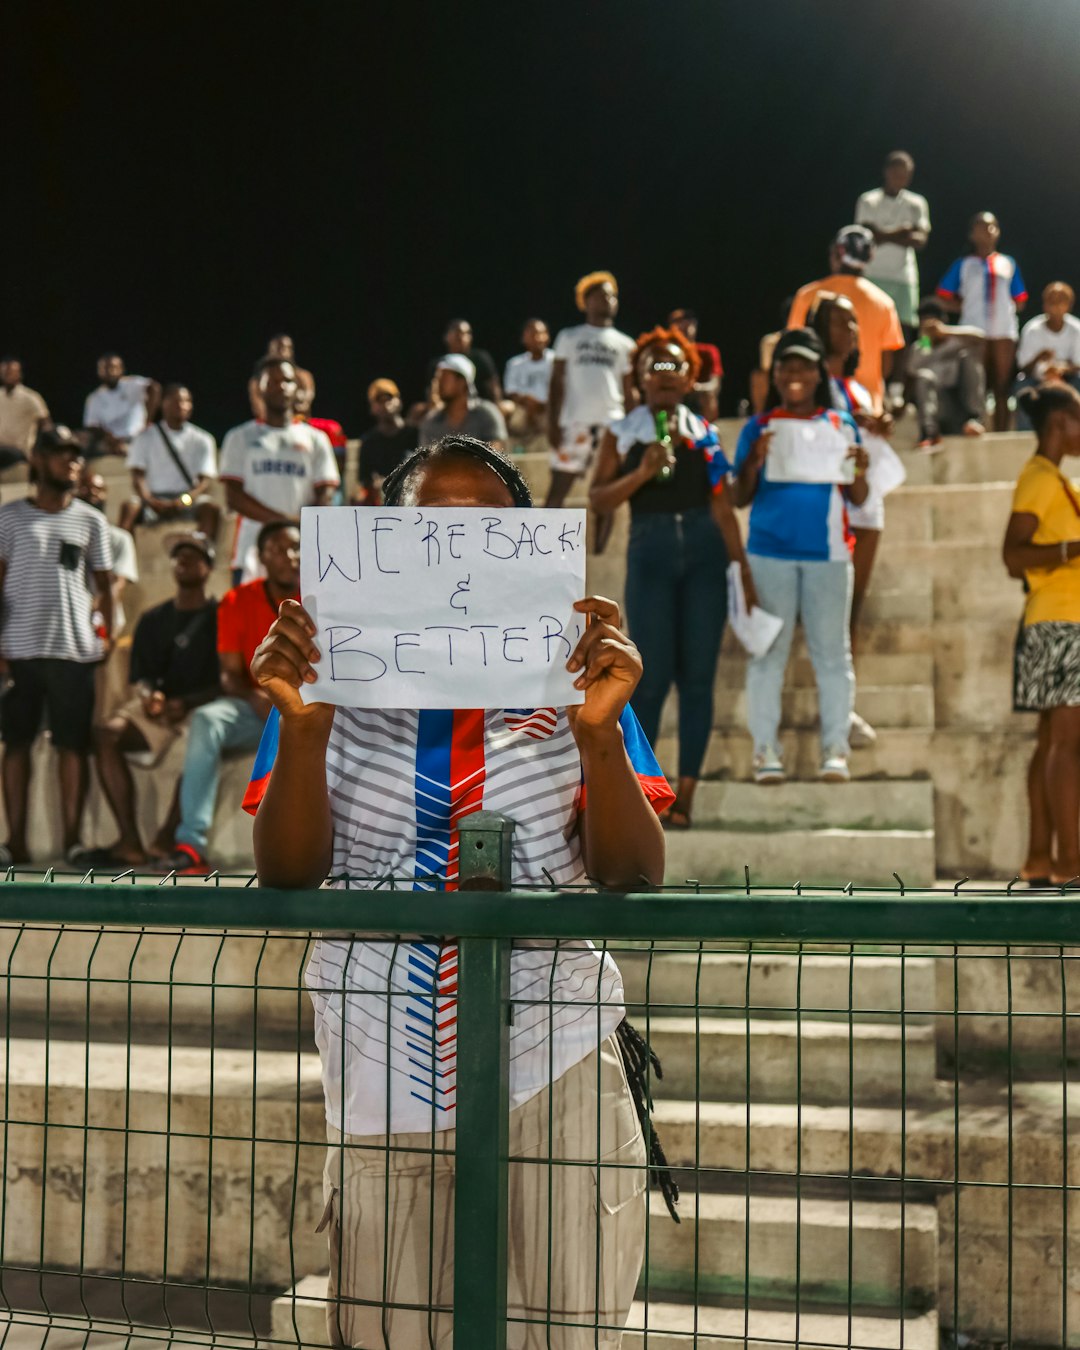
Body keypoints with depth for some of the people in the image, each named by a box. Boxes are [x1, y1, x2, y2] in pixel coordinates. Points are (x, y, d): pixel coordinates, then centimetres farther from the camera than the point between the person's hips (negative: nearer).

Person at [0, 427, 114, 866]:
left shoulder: (91, 520, 10)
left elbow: (103, 583, 12)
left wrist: (107, 634, 0)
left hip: (75, 648, 1)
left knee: (73, 744, 0)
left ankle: (72, 838, 3)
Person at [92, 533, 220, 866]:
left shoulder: (220, 617, 5)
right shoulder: (153, 620, 19)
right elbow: (139, 677, 15)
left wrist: (186, 703, -19)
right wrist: (149, 695, -10)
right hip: (158, 707, 4)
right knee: (106, 733, -25)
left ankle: (166, 839, -36)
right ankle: (129, 842, -31)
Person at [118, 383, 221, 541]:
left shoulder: (202, 440, 8)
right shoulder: (146, 437, 8)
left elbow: (206, 481, 0)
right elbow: (138, 476, 0)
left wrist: (186, 499, -21)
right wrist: (150, 501, -21)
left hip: (189, 500, 0)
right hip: (154, 499, 0)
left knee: (211, 508, -31)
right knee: (129, 506, -30)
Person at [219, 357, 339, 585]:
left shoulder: (315, 439, 14)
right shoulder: (240, 438, 11)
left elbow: (325, 495, 7)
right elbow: (233, 496, 1)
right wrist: (285, 520, -11)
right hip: (253, 549, -1)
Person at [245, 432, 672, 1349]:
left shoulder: (572, 683, 0)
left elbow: (634, 878, -9)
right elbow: (287, 878, -7)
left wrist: (598, 731, -24)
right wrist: (302, 726, -22)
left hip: (553, 1071, -1)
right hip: (384, 1084, 1)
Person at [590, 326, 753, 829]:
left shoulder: (704, 435, 11)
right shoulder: (622, 434, 7)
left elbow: (722, 506, 9)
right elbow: (598, 499, -1)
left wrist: (743, 569, 5)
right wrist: (642, 472, -15)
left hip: (704, 553, 2)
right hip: (650, 553, -2)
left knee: (698, 677, 0)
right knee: (652, 676, -4)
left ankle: (685, 794, 6)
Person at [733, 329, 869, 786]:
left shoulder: (841, 426, 10)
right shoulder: (759, 427, 7)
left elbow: (857, 499, 8)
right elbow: (739, 498, 4)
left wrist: (860, 471, -12)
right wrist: (753, 463, -14)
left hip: (829, 552, 1)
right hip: (769, 553, -1)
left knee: (832, 651, 2)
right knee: (768, 650, 0)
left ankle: (836, 748, 6)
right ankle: (765, 749, 3)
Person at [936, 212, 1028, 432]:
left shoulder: (1008, 263, 14)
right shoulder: (964, 264, 8)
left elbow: (1020, 301, 18)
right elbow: (944, 298, 5)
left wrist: (1007, 307, 1)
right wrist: (968, 305, -4)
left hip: (1004, 332, 2)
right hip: (975, 330, -2)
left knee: (1002, 387, 3)